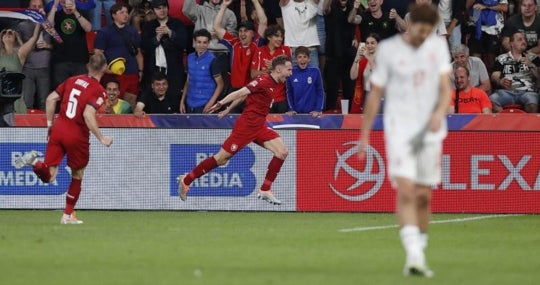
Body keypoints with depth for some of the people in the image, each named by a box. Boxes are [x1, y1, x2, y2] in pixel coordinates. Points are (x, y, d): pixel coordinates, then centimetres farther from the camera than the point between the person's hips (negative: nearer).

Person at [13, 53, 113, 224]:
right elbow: (88, 114, -21)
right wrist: (101, 139, -15)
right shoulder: (98, 90, -9)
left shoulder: (73, 80, 10)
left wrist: (50, 123, 17)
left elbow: (51, 98, 9)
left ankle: (35, 162, -29)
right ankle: (68, 215, 23)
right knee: (77, 175, 18)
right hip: (77, 136, -4)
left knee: (48, 176, 2)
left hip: (58, 128, 4)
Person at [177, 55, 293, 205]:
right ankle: (186, 180, 11)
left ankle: (265, 191, 1)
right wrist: (221, 103, -34)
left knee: (282, 152, -5)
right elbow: (241, 92, -24)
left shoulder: (272, 83, 11)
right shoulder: (264, 81, -16)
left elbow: (243, 95, 19)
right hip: (246, 125, -9)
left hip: (259, 127, 9)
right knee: (221, 159, -3)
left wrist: (228, 109, 23)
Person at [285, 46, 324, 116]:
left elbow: (320, 92, -1)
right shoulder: (292, 72, -3)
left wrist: (318, 110, -8)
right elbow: (289, 93, 6)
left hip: (312, 113, -1)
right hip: (296, 112, 1)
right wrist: (291, 109, -2)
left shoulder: (315, 71, -7)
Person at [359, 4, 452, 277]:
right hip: (399, 129, -3)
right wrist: (364, 134, 3)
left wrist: (439, 113, -17)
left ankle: (418, 254, 19)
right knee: (406, 191, -17)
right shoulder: (387, 49, -3)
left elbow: (445, 87, 4)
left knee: (423, 196, 6)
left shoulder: (438, 45, 7)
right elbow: (375, 93, 2)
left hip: (430, 131, 3)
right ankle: (414, 256, -28)